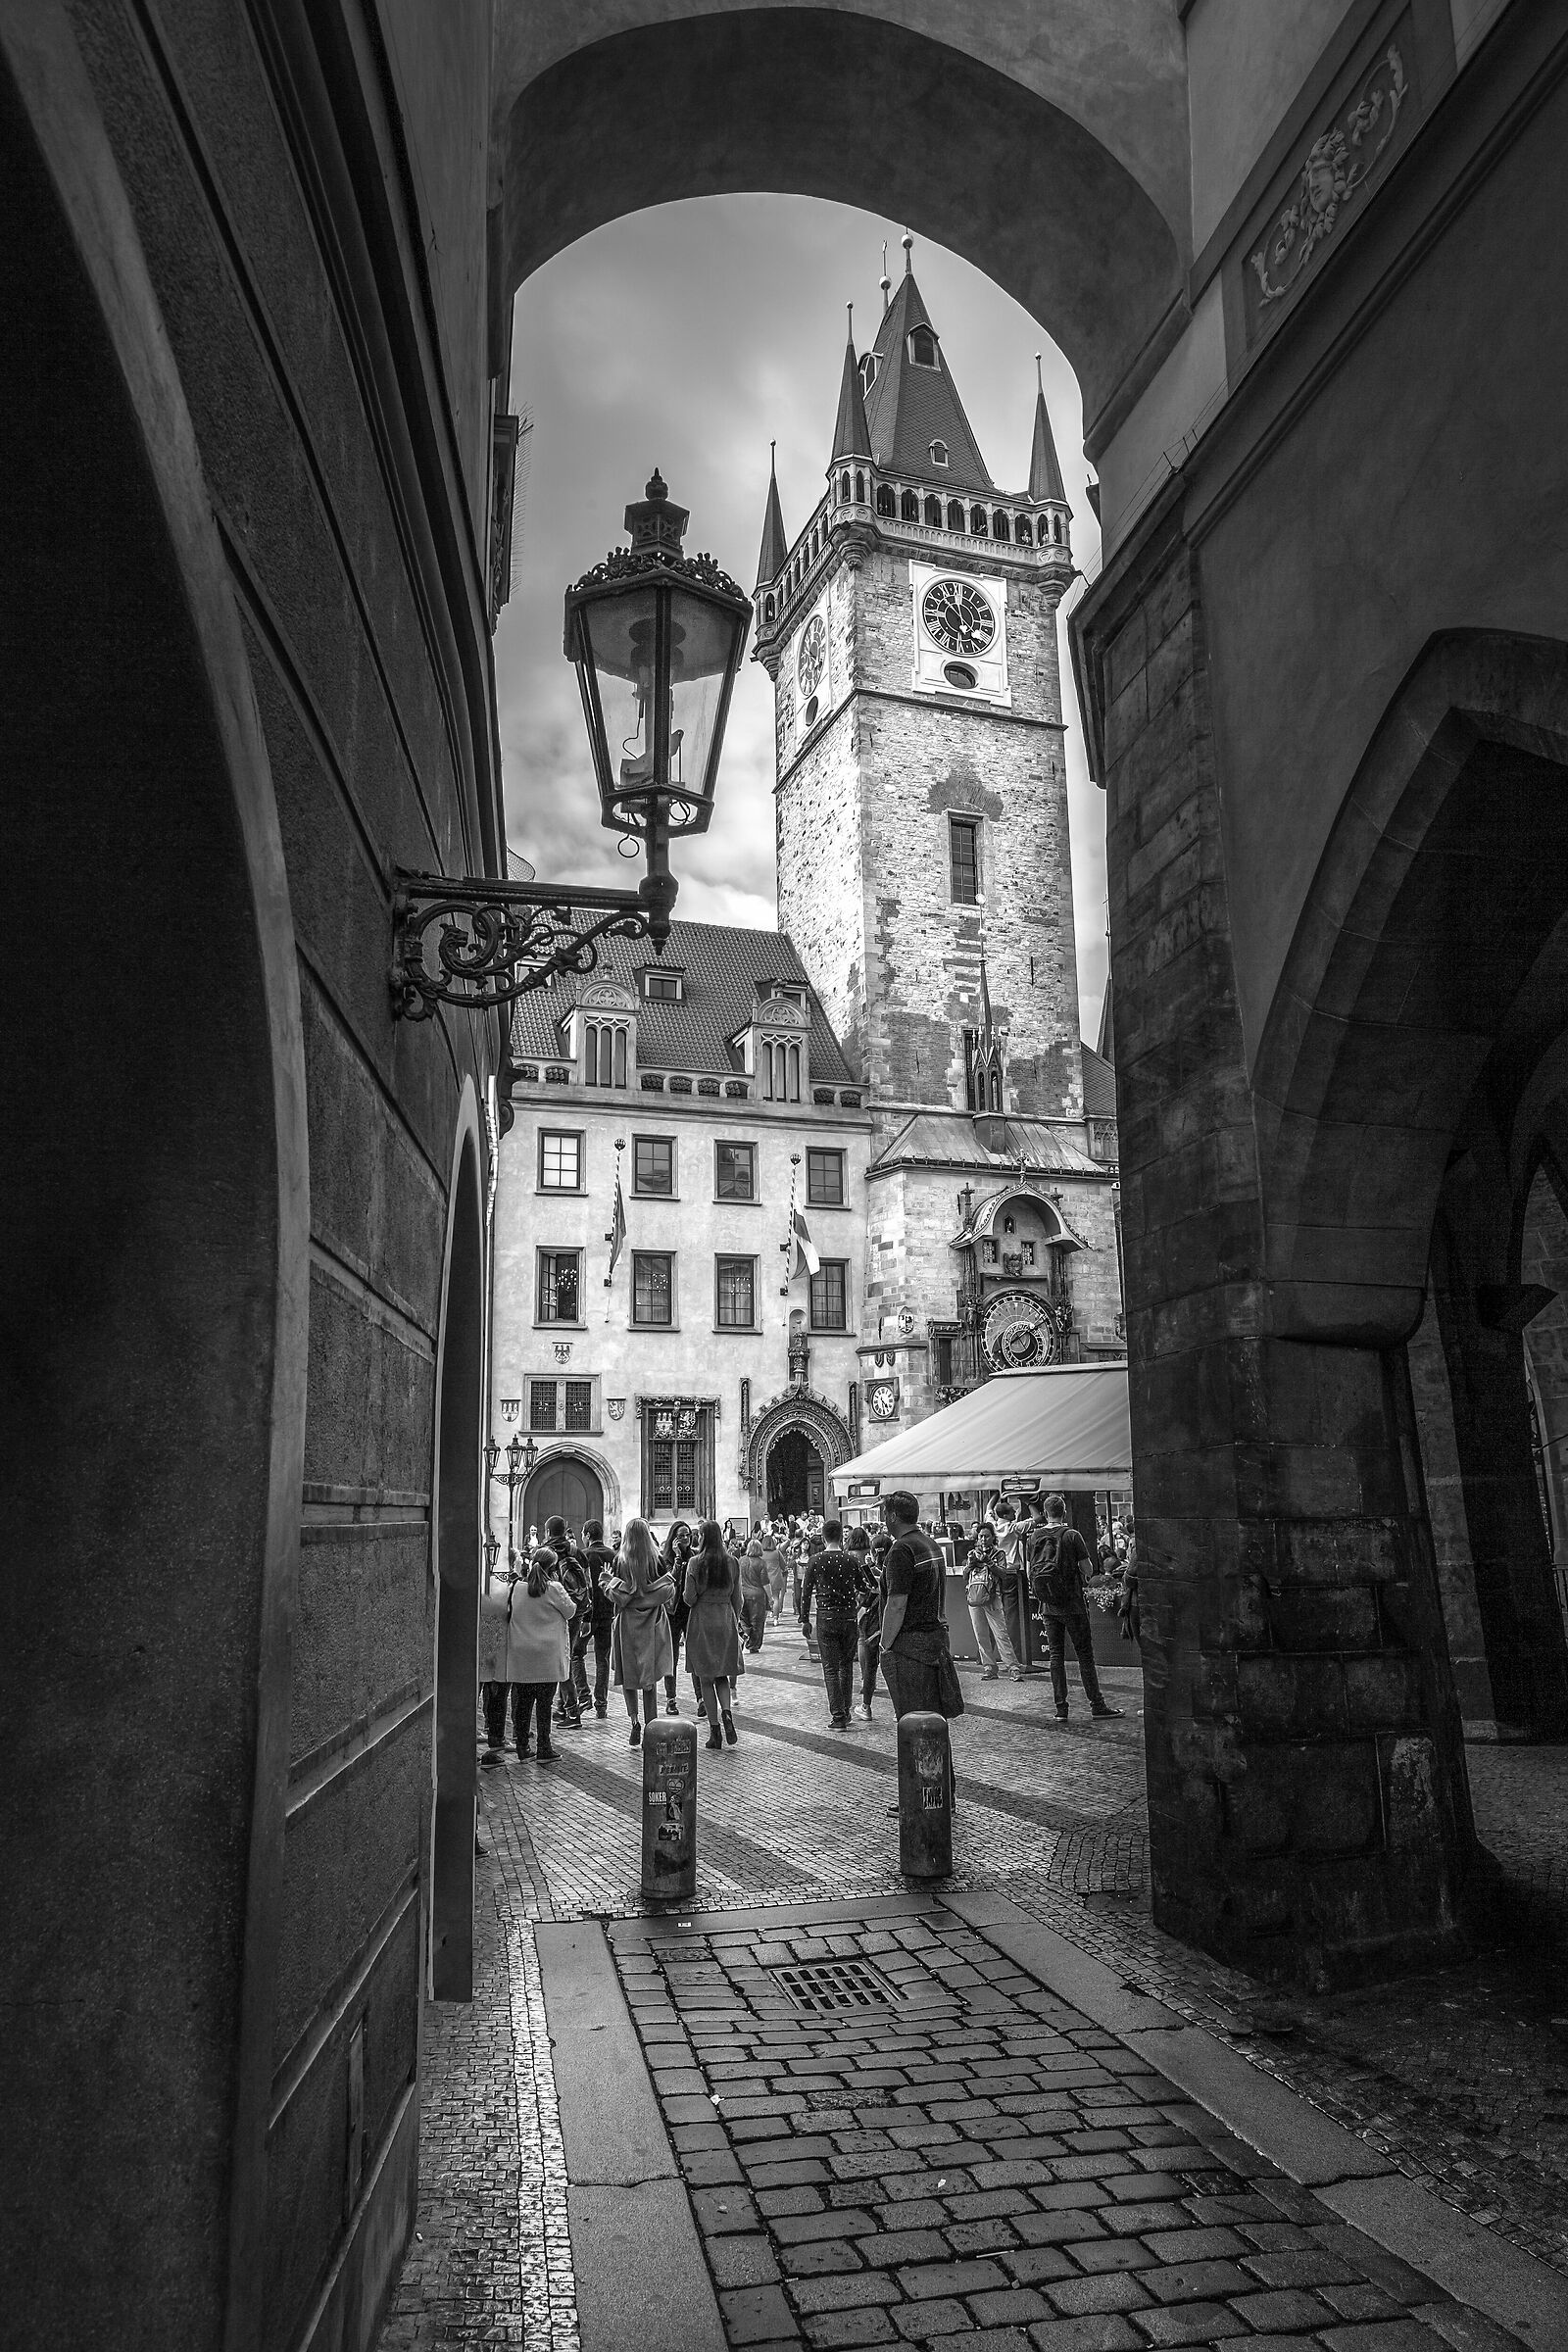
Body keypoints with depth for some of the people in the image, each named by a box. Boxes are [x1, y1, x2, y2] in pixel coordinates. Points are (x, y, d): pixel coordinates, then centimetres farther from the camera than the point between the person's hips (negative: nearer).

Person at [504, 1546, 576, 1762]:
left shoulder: (517, 1588, -1)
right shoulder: (554, 1589, -11)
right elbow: (570, 1611, 2)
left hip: (520, 1656, 4)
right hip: (547, 1655, -3)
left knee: (523, 1701, 12)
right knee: (544, 1701, 2)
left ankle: (522, 1746, 18)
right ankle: (544, 1749, 4)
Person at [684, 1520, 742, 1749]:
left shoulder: (695, 1562, -9)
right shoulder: (731, 1562, 1)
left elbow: (690, 1598, -11)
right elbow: (736, 1597, 5)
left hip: (701, 1621, -3)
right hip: (726, 1620, 3)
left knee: (705, 1678, 7)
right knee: (722, 1675, 16)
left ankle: (715, 1731, 5)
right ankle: (726, 1712, -11)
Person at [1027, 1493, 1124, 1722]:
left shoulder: (1034, 1537, 2)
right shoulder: (1072, 1536, -11)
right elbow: (1089, 1570, -8)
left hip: (1047, 1606, 4)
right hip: (1072, 1604, -4)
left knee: (1056, 1654, 9)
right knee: (1085, 1653, 4)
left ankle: (1060, 1708, 8)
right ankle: (1096, 1703, 8)